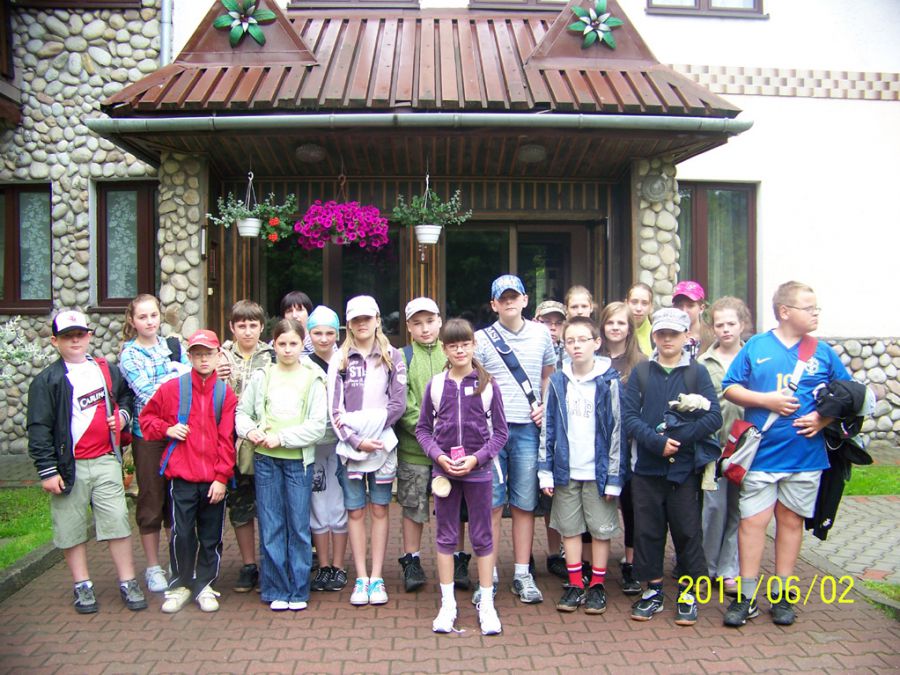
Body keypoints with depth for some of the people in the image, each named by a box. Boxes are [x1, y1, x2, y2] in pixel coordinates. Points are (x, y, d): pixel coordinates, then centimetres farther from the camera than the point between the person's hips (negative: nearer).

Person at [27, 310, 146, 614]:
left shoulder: (106, 370, 11)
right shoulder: (47, 380, -2)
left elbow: (126, 394, 29)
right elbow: (39, 428, -6)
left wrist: (123, 414, 8)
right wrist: (47, 470, -10)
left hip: (106, 461, 2)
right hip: (69, 466, -2)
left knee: (117, 522, 0)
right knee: (72, 529, 7)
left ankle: (128, 582, 10)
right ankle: (82, 586, 21)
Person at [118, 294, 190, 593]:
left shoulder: (174, 345, 10)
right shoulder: (128, 355, -1)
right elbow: (147, 393, -13)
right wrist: (176, 372, -6)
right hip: (148, 434, -3)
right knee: (152, 501, 6)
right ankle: (153, 567, 20)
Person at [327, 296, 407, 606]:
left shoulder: (392, 357, 6)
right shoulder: (339, 359, 7)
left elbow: (398, 404, -1)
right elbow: (334, 408, 1)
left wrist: (367, 423, -11)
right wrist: (355, 439, -9)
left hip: (383, 444, 0)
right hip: (350, 446, 1)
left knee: (379, 509, 5)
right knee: (355, 511, 4)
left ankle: (377, 578, 12)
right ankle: (361, 579, 12)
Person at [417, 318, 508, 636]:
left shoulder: (487, 384, -3)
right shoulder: (435, 384, 0)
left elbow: (500, 431, 0)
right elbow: (423, 428, 5)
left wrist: (477, 458, -12)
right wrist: (438, 455, -10)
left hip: (478, 470, -1)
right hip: (443, 469, 1)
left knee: (482, 537, 8)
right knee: (445, 537, 10)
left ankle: (487, 605, 21)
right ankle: (447, 604, 23)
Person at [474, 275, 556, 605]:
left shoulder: (541, 334, 8)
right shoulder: (482, 338, 1)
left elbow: (549, 375, 21)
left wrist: (545, 404, 5)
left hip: (527, 429, 2)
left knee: (525, 503, 7)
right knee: (491, 504, 1)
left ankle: (522, 574, 18)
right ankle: (489, 575, 12)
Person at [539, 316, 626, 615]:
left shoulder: (608, 381, -6)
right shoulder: (558, 382, 3)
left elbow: (617, 430, -6)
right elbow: (548, 427, 5)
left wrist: (615, 476, -7)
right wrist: (546, 470, 1)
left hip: (598, 471, -3)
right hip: (566, 470, 3)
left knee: (601, 529, 8)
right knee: (569, 528, 11)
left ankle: (597, 585, 22)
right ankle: (575, 584, 24)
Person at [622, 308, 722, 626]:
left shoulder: (697, 373, 3)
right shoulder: (641, 372, 7)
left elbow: (714, 417, -6)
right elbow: (628, 415, -3)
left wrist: (679, 438, -16)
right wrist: (657, 442, -16)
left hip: (685, 467, -1)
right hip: (646, 466, 1)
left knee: (687, 530, 5)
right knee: (647, 529, 8)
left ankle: (688, 593, 21)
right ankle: (653, 590, 23)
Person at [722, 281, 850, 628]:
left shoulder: (822, 352, 5)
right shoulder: (756, 346, 0)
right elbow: (730, 388, 0)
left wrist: (823, 417, -7)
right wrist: (767, 399, -13)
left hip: (806, 454, 2)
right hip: (761, 453, -2)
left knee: (791, 521, 11)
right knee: (752, 521, -1)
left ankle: (782, 595, 25)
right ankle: (747, 597, 11)